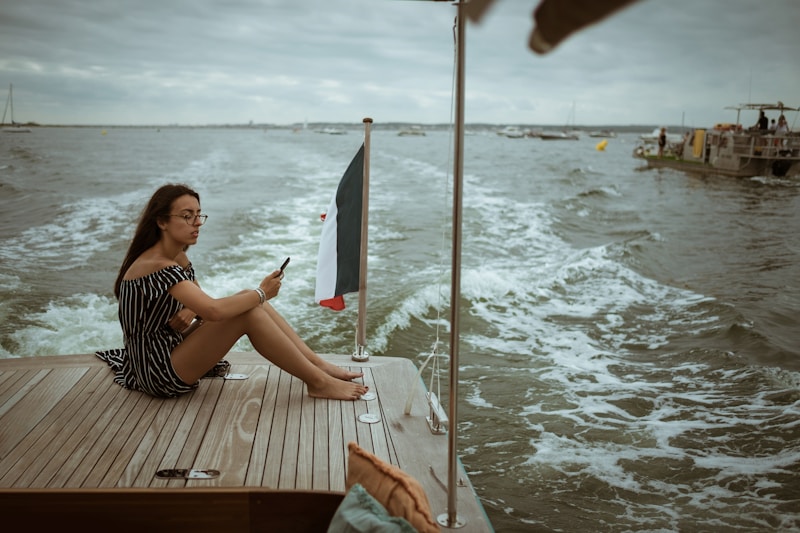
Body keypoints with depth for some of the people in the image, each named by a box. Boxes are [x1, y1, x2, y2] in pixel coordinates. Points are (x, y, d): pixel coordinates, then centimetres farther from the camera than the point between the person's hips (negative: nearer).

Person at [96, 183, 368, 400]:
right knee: (249, 313, -23)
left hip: (172, 350, 9)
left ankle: (319, 364, -1)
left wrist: (189, 311, -10)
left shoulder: (179, 258, 7)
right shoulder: (156, 267, -24)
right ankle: (319, 382, -14)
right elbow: (213, 310, -36)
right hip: (161, 374, -9)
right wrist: (261, 293, -20)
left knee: (250, 302, -2)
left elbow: (202, 302, 15)